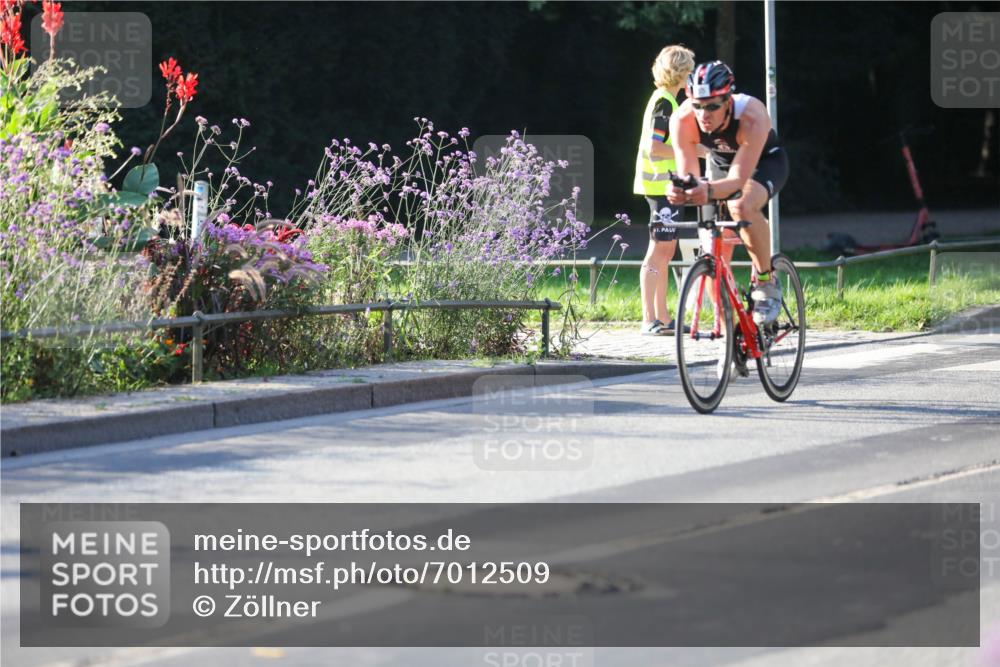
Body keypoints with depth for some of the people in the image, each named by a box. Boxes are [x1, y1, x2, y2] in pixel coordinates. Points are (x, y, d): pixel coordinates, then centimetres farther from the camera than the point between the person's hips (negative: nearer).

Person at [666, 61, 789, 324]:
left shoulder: (752, 117, -41)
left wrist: (709, 191, -66)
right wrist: (679, 191, -58)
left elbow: (739, 178, -45)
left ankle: (766, 282, -20)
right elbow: (688, 175, -33)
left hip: (765, 162, -5)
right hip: (722, 165, 5)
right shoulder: (682, 120, -32)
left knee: (742, 206, -37)